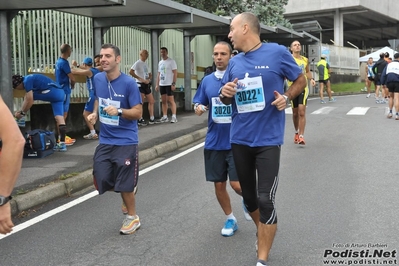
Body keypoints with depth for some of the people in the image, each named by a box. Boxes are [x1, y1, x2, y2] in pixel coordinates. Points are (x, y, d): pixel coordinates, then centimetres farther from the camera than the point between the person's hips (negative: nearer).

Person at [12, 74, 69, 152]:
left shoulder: (27, 81, -6)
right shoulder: (29, 79, 24)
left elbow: (29, 101, -8)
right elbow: (27, 99, 28)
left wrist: (22, 113, 4)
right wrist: (21, 110, 27)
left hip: (53, 92, -10)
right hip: (60, 93, 10)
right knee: (59, 118, 4)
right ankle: (62, 144, 1)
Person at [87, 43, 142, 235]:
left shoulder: (129, 83, -15)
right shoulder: (97, 79, 2)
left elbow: (138, 112, -14)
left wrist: (118, 111, -30)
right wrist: (95, 114, 3)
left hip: (126, 142, -5)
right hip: (105, 141, 6)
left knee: (124, 185, 1)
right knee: (100, 181, 5)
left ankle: (132, 218, 26)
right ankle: (128, 195, 35)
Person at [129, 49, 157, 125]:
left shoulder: (145, 64, 17)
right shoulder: (138, 63, -9)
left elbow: (149, 74, 24)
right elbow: (130, 72, -21)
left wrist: (149, 79, 1)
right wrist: (140, 78, -23)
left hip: (147, 85, 9)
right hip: (140, 85, -9)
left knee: (151, 101, 8)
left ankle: (152, 119, 14)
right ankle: (140, 120, 3)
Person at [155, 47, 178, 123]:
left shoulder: (171, 61, -4)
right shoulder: (160, 62, 16)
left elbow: (175, 73, -10)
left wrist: (174, 84, -17)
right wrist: (157, 84, 12)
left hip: (169, 84, -6)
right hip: (162, 84, 6)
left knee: (171, 100, -7)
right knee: (164, 101, 7)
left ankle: (174, 117, -5)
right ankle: (165, 117, 11)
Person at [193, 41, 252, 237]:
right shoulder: (207, 81, 5)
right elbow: (199, 104, 13)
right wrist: (198, 108, -10)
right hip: (214, 142, 4)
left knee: (237, 184, -8)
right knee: (219, 185, 10)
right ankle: (230, 219, 33)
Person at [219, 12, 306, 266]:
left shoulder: (277, 52, -6)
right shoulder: (234, 62, 8)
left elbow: (301, 80, 5)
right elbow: (226, 98, 17)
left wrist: (286, 97, -14)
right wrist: (225, 93, -7)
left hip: (268, 139, -5)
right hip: (240, 139, 6)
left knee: (266, 199, -7)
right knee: (248, 195, 16)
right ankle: (264, 233, 42)